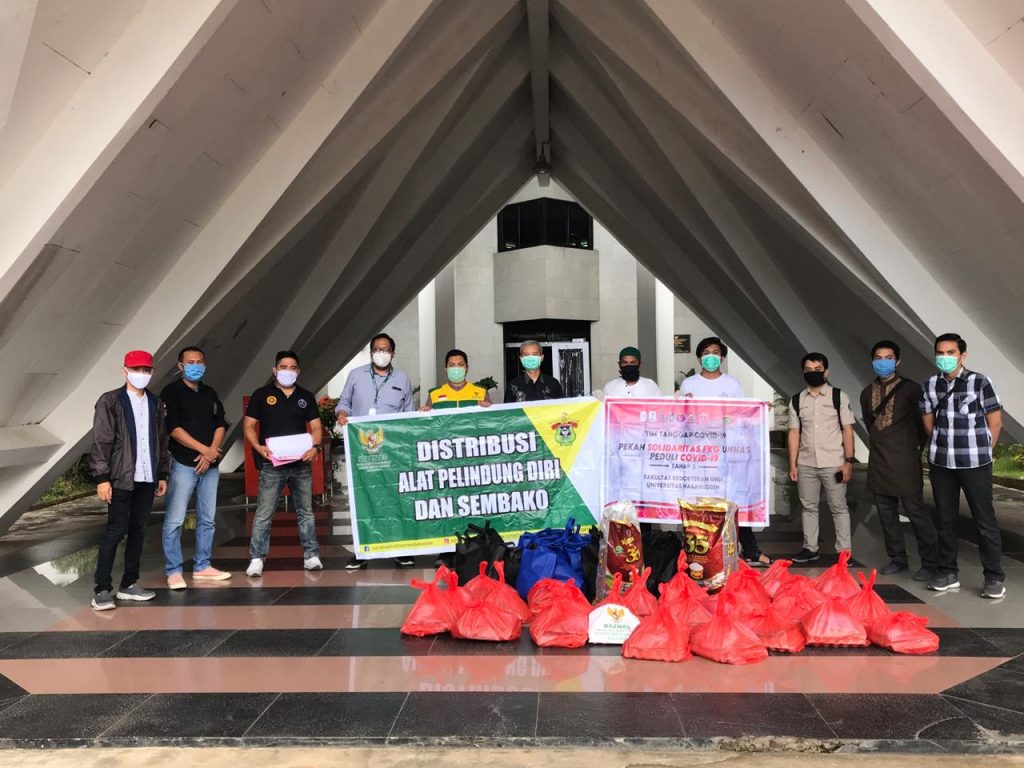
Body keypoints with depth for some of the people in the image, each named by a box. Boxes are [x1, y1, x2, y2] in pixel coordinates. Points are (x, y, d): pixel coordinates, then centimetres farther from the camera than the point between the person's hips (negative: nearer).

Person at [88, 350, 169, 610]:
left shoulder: (155, 403, 11)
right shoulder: (110, 401, -3)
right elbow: (101, 442, -8)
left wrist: (162, 474, 12)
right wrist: (102, 478, -13)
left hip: (147, 478, 5)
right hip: (121, 478, -5)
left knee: (138, 530, 9)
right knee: (116, 531, -3)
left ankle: (129, 584, 19)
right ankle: (102, 589, 5)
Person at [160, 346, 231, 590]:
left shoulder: (210, 394, 16)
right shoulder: (171, 392, -1)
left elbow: (220, 425, 10)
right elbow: (173, 428, -10)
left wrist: (211, 453, -6)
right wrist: (204, 449, -13)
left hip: (210, 465, 6)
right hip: (183, 464, -5)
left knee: (207, 519, 9)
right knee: (174, 521, -5)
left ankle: (202, 567, 18)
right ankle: (173, 571, 3)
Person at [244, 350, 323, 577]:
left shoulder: (306, 397, 10)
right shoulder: (261, 395, 3)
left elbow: (315, 426, 7)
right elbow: (249, 425, 2)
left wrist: (315, 447, -12)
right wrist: (258, 447, -15)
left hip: (301, 464, 3)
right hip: (272, 464, -2)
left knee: (306, 512, 9)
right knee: (264, 514, -1)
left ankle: (311, 555, 17)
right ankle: (256, 558, 7)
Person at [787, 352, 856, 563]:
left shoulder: (839, 397, -1)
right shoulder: (796, 400, 6)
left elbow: (847, 430, -2)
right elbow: (794, 433, 7)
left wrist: (848, 461, -8)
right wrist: (792, 464, 3)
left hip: (833, 463, -3)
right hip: (806, 464, 3)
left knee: (839, 507, 3)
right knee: (808, 507, 10)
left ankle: (844, 551, 11)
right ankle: (810, 548, 20)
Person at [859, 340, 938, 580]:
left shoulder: (910, 389, -3)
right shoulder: (867, 393, 10)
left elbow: (922, 422, 3)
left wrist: (917, 449, 8)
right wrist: (881, 445, 16)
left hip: (905, 460, -5)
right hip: (879, 461, 5)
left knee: (916, 511, -4)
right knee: (886, 513, 9)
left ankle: (930, 563, 6)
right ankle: (897, 559, 20)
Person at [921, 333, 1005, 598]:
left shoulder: (980, 382, -6)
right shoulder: (930, 385, 5)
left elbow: (995, 422, -1)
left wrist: (980, 451, 4)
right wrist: (943, 447, 13)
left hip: (975, 463, -4)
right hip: (940, 463, 4)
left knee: (984, 520, 2)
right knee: (945, 519, 10)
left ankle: (995, 577, 13)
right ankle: (948, 572, 21)